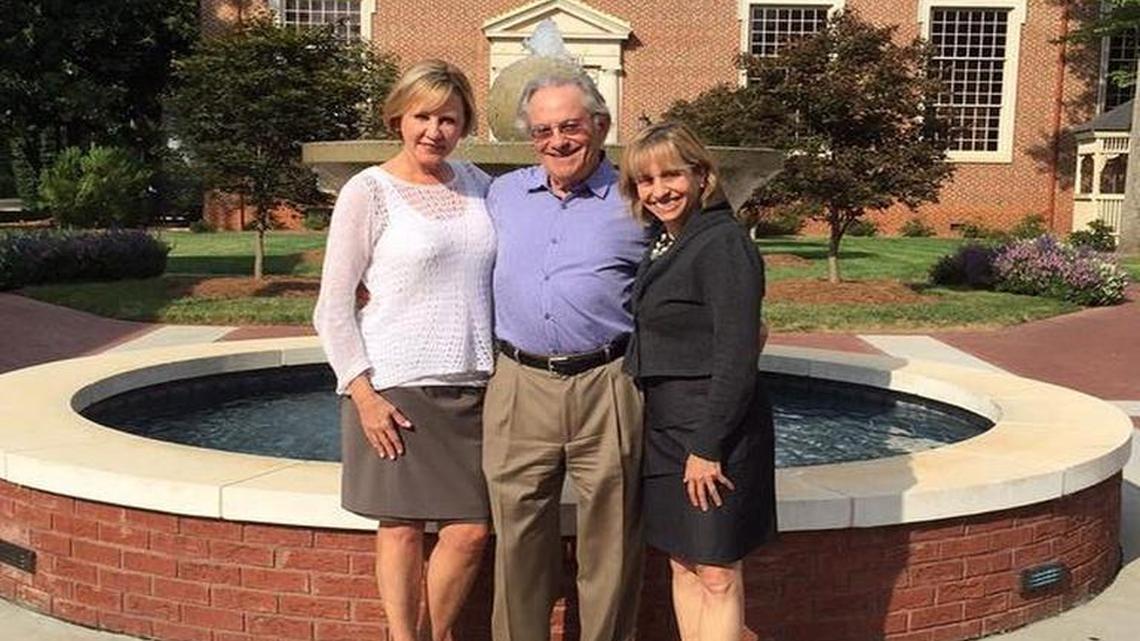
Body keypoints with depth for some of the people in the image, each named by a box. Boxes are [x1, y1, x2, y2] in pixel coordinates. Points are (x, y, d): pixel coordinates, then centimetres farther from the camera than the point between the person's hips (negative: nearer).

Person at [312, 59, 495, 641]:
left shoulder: (477, 185, 11)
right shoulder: (369, 191, -3)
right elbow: (332, 309, -4)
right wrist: (364, 394, -11)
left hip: (475, 386, 4)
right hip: (396, 386, -4)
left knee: (472, 531, 4)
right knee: (402, 528, 3)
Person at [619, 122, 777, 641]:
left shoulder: (723, 243, -15)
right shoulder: (663, 243, 12)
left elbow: (736, 358, -19)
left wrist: (707, 446, -20)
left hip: (715, 429, -8)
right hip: (665, 425, 9)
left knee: (716, 573, 0)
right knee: (682, 564, 15)